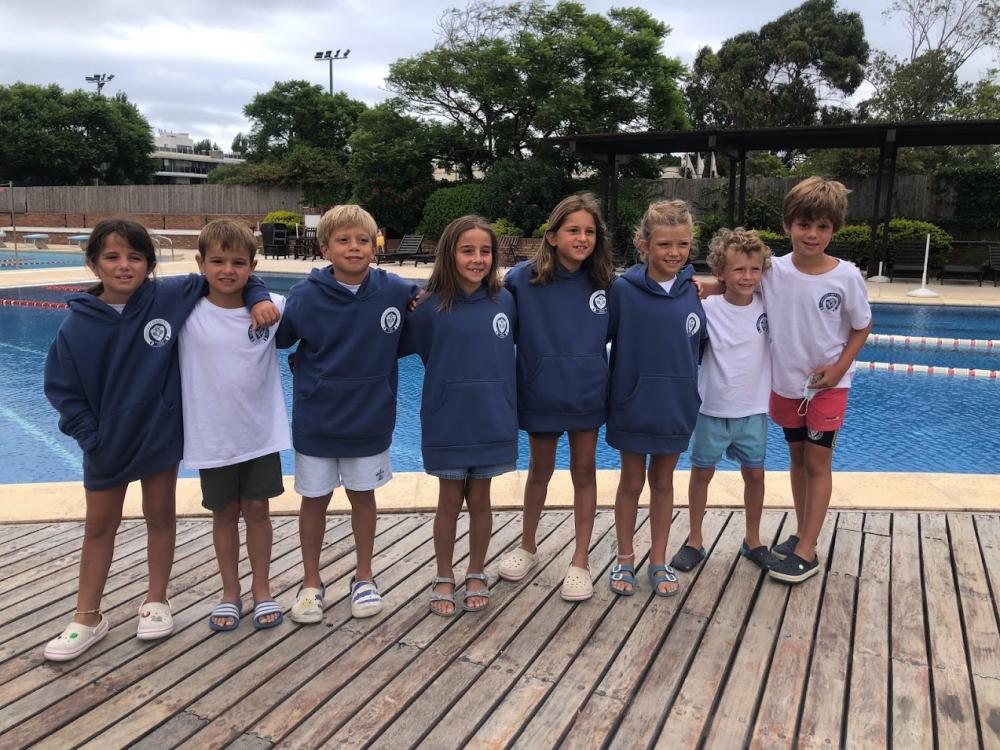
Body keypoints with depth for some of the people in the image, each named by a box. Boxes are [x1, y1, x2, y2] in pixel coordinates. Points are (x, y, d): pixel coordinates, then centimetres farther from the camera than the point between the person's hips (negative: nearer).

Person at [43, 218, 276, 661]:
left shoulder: (171, 298, -14)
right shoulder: (78, 325, -13)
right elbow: (62, 388, -5)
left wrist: (258, 297, -20)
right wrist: (89, 437, -10)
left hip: (160, 435, 0)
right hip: (107, 441, 1)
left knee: (160, 516, 15)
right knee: (99, 526, 14)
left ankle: (156, 602, 34)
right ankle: (87, 619, 29)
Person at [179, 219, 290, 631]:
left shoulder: (272, 307, -7)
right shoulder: (186, 313, -9)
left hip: (261, 432, 0)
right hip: (211, 437, 0)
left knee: (257, 510, 12)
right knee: (224, 513, 14)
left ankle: (262, 589, 29)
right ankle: (230, 592, 31)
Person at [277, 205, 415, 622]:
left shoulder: (395, 291, -9)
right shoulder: (306, 297, -13)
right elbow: (276, 339, 0)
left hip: (371, 420, 1)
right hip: (316, 422, -1)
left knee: (363, 496, 15)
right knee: (314, 500, 12)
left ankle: (364, 578, 33)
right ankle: (311, 583, 31)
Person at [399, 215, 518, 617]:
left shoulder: (504, 301, -2)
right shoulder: (432, 307, -9)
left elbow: (516, 343, 15)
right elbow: (395, 346, 3)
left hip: (491, 419, 2)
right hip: (447, 422, -1)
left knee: (480, 500, 14)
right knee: (450, 502, 11)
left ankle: (476, 576, 32)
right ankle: (444, 579, 29)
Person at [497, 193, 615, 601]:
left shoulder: (604, 283, -4)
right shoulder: (524, 279, -13)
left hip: (587, 395, 1)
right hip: (540, 394, -1)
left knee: (584, 471, 10)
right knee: (540, 470, 16)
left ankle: (580, 561, 23)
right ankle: (527, 547, 37)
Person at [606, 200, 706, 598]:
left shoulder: (691, 293, -3)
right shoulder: (623, 290, -13)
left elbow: (697, 346, 10)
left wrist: (690, 392, 11)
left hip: (675, 407, 3)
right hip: (632, 406, -3)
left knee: (663, 482, 15)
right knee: (632, 482, 12)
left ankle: (659, 562, 30)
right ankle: (625, 560, 29)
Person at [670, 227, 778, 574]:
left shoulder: (766, 304, -4)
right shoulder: (707, 309, -13)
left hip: (753, 409, 3)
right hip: (712, 410, -2)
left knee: (755, 474, 11)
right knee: (702, 472, 9)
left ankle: (752, 541, 30)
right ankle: (694, 541, 25)